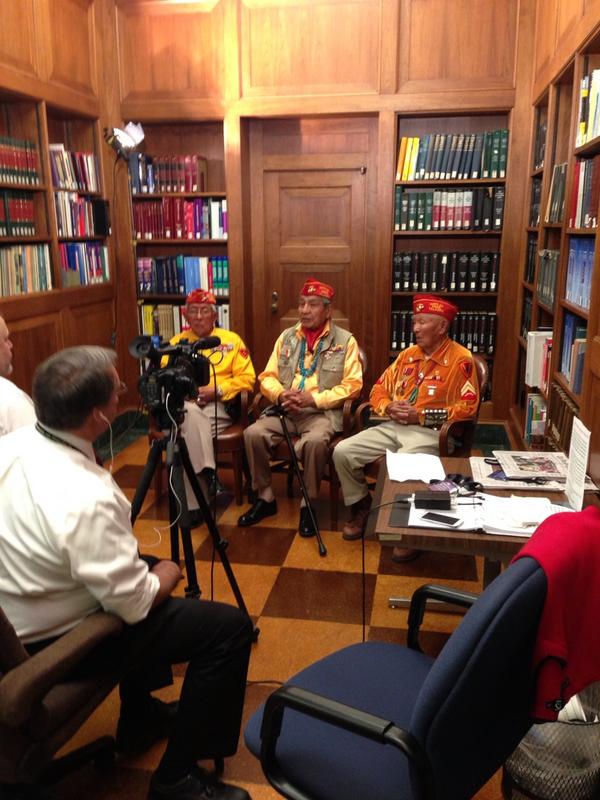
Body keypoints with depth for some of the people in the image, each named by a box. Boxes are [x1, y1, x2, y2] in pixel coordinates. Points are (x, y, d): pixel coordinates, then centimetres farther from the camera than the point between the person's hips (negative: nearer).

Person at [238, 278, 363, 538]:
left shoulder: (345, 340, 1)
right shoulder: (286, 337, 14)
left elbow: (352, 385, -7)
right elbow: (267, 376, 12)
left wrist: (313, 399, -17)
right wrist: (281, 395, -12)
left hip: (322, 411, -4)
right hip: (285, 410, 4)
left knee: (315, 441, -36)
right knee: (253, 433, -22)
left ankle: (308, 505, -14)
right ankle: (265, 498, -4)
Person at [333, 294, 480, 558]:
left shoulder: (460, 359, -5)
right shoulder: (408, 355, 15)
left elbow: (468, 407, -12)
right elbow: (379, 389, 18)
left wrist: (421, 415, -16)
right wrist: (388, 407, -6)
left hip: (430, 432, -6)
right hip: (393, 426, 6)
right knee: (343, 451, -10)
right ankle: (361, 507, 11)